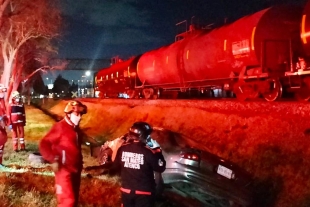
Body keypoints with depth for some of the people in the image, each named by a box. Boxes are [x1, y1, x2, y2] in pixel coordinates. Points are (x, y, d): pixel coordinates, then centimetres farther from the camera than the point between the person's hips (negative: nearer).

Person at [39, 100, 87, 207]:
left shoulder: (76, 129, 13)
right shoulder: (60, 127, -13)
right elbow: (44, 144, -16)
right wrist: (53, 160, -25)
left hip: (75, 170, 9)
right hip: (64, 170, -9)